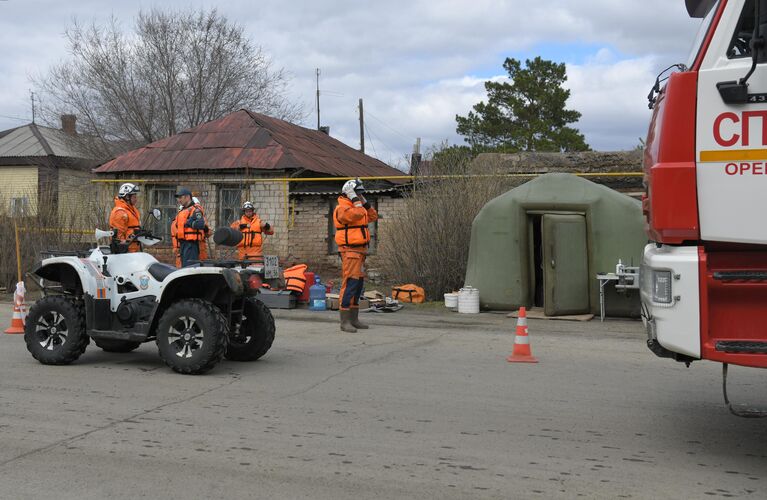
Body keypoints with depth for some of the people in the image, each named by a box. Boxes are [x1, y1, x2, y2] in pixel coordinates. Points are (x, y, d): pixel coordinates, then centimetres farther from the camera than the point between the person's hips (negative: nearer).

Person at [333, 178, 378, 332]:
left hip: (360, 250, 10)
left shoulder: (358, 206, 19)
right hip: (350, 251, -10)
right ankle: (345, 321, -11)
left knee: (359, 285, 13)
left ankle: (354, 319, 20)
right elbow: (358, 214, -26)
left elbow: (373, 217, 17)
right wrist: (355, 200, -15)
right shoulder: (342, 208, -11)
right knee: (350, 283, -13)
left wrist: (365, 202, 11)